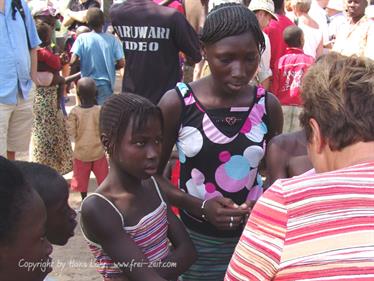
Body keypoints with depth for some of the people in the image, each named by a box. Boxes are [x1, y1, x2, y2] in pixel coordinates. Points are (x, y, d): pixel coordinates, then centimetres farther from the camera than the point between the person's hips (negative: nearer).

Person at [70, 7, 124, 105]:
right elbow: (121, 64, -6)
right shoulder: (112, 39, -5)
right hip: (106, 83, -1)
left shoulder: (82, 38, -5)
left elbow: (72, 61, -13)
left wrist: (83, 66, 9)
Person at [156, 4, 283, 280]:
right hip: (197, 242, -2)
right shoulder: (176, 104, -14)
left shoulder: (269, 106, -6)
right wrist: (199, 206, -18)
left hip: (254, 238, 2)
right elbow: (152, 174, -5)